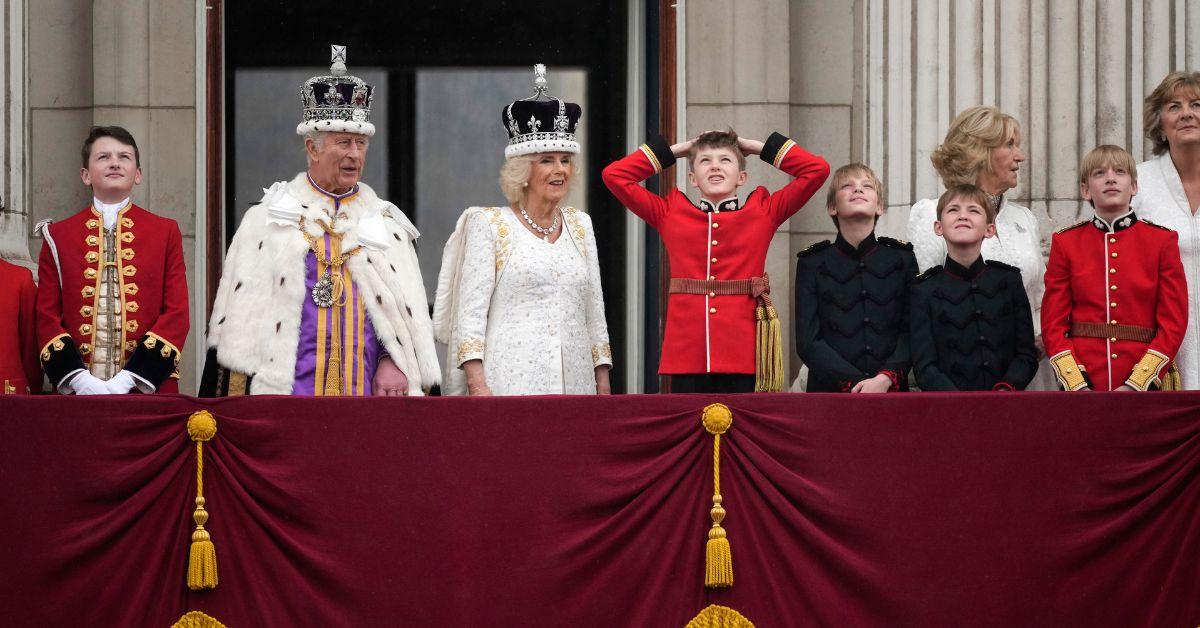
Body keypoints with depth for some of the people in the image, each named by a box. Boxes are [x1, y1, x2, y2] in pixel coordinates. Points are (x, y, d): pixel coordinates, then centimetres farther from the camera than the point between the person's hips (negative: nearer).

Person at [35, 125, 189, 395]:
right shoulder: (58, 236, 8)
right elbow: (47, 317, 4)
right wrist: (78, 378, -12)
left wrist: (129, 380, -12)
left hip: (149, 389, 0)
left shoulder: (166, 232, 7)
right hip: (78, 391, 0)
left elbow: (177, 313, 0)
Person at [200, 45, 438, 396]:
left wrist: (393, 362, -7)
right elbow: (240, 312, 6)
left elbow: (409, 310, 12)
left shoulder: (389, 224, 17)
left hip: (367, 394, 2)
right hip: (284, 393, -2)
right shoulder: (268, 218, 10)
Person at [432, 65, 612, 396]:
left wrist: (603, 386, 12)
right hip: (510, 382, -4)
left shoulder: (580, 225, 16)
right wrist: (477, 386, -13)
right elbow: (470, 310, -3)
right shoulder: (489, 225, 2)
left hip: (574, 382, 4)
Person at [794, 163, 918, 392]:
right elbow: (808, 341, 2)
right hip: (830, 392, -1)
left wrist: (885, 379, -11)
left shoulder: (902, 258, 13)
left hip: (891, 391, 1)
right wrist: (856, 384, -10)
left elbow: (912, 331, 6)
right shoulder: (812, 263, 9)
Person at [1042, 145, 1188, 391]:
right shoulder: (1066, 243, 5)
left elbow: (1174, 324, -1)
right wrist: (1077, 386, -11)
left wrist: (1135, 386, -12)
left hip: (1143, 386, 0)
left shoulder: (1162, 241, 3)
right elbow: (1053, 324, 2)